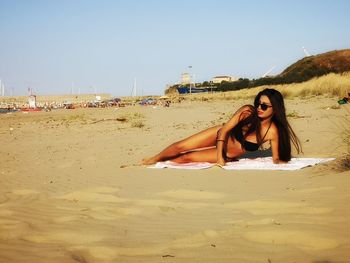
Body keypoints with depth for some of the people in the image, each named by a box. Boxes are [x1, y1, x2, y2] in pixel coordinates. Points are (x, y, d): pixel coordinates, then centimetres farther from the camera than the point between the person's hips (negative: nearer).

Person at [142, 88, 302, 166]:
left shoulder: (273, 131, -26)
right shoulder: (247, 112, -23)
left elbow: (276, 159, -17)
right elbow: (224, 130, -17)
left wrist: (282, 162, -40)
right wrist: (219, 157, -22)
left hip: (229, 155, -1)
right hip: (219, 136, 1)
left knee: (187, 158, -5)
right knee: (180, 147, -3)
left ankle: (161, 162, 22)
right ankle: (154, 159, 24)